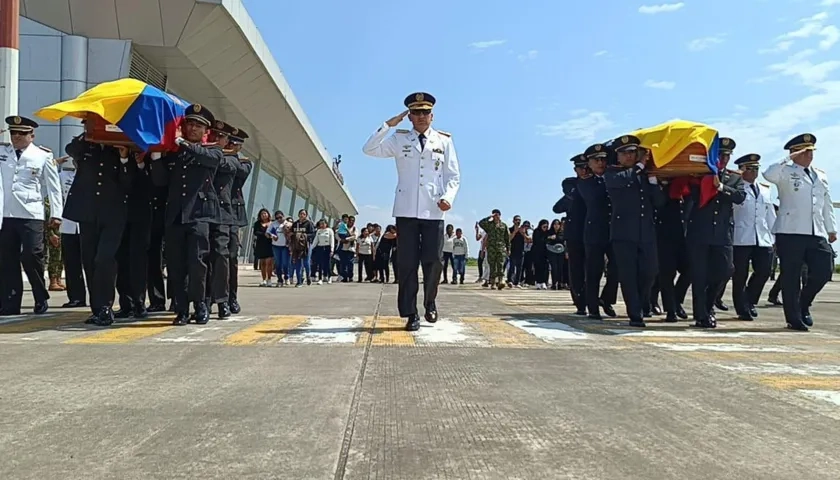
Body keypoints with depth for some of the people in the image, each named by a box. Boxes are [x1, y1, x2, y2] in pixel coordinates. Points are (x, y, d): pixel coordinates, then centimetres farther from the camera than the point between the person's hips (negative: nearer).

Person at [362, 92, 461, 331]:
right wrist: (388, 125, -5)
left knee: (433, 261, 1)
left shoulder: (444, 141, 9)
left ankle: (430, 303, 27)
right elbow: (369, 149, -1)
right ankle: (410, 314, 8)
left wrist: (447, 197, -12)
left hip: (433, 211, 0)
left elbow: (453, 176, 6)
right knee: (407, 263, 0)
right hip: (406, 210, 0)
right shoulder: (399, 139, 10)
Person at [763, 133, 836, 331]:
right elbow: (769, 174, -21)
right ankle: (794, 319, 7)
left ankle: (803, 305, 26)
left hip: (817, 234, 6)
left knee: (823, 271, 2)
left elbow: (827, 204, 22)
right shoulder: (786, 172, 2)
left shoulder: (821, 176, 20)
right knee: (791, 277, -1)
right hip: (790, 233, -6)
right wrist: (789, 159, -16)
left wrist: (832, 229, 20)